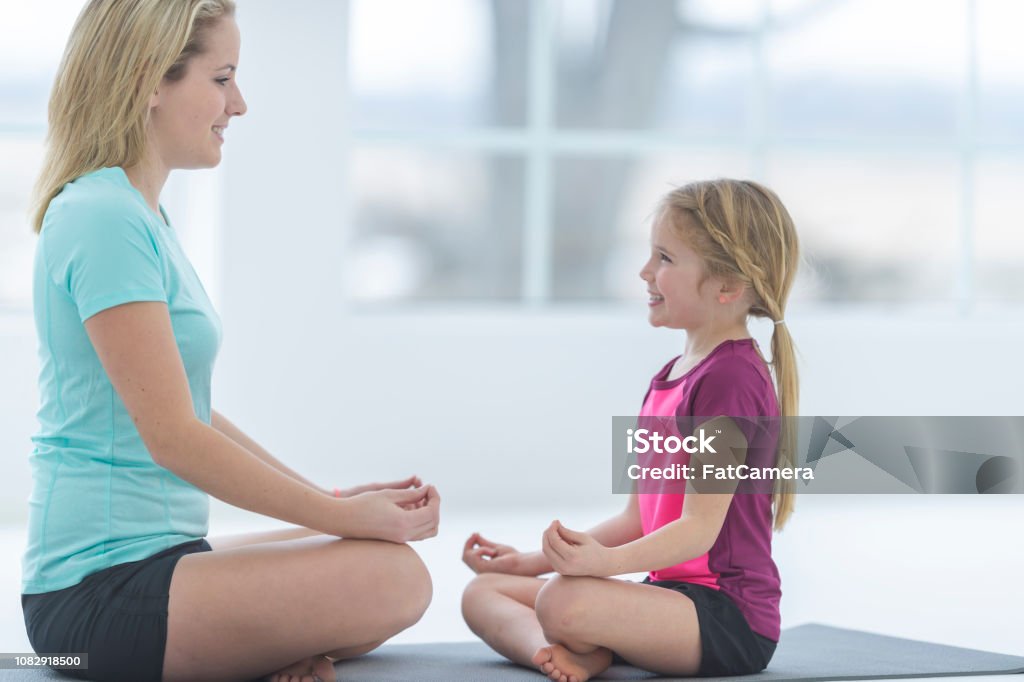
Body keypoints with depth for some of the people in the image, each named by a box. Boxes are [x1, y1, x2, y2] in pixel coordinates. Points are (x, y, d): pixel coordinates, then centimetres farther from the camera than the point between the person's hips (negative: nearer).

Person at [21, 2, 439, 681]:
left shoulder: (140, 217, 17)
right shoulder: (105, 220, -16)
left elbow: (192, 414, 18)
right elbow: (171, 436, -19)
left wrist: (333, 498, 11)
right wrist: (343, 515, -14)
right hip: (101, 592, -11)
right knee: (392, 579, -22)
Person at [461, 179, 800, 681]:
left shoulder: (730, 377, -14)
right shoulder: (670, 377, 17)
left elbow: (700, 527, -21)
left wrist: (606, 561, -35)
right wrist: (534, 561, 16)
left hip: (728, 619, -10)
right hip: (671, 590, 10)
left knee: (565, 600, -35)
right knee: (483, 593, 6)